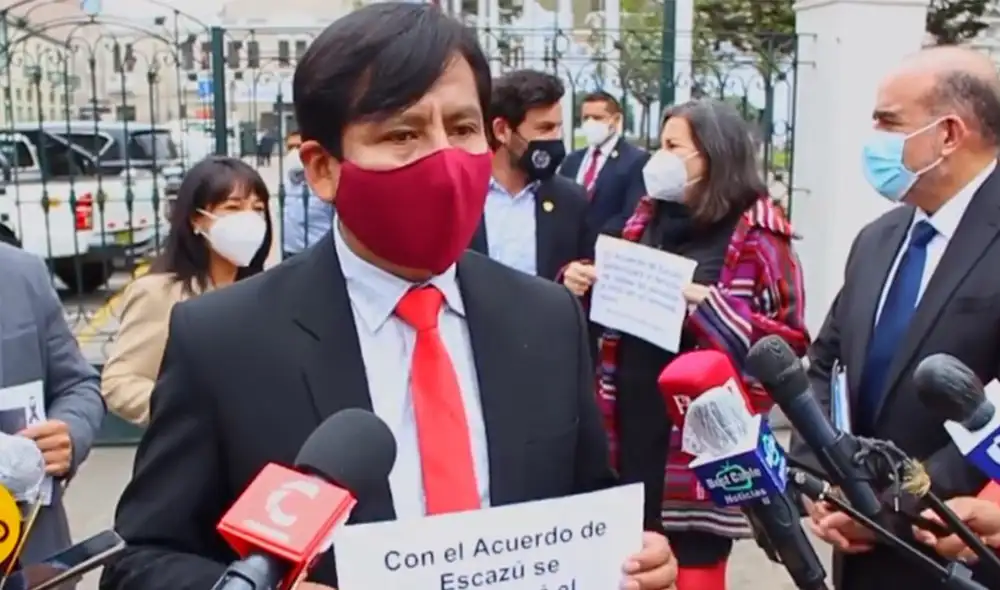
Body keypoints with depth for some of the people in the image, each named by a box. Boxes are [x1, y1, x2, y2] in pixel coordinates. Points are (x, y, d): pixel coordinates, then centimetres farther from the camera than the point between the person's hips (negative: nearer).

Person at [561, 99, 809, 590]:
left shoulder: (756, 232, -7)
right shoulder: (648, 218, 11)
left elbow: (789, 339, -11)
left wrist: (708, 305, -21)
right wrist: (580, 283, 0)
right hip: (631, 422, 6)